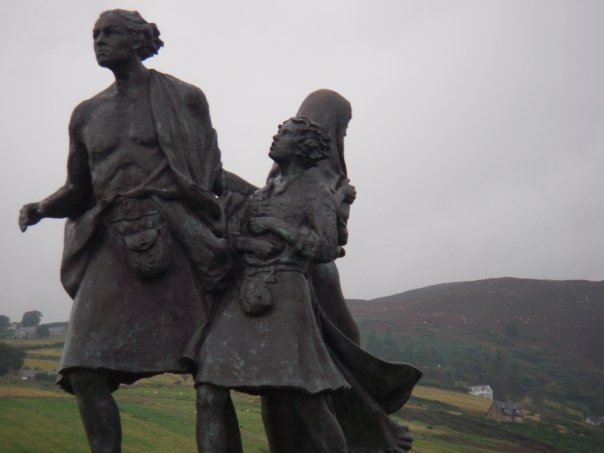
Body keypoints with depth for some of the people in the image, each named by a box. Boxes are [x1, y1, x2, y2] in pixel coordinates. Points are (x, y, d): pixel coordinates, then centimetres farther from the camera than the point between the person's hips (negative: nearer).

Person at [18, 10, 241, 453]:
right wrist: (42, 208, 2)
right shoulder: (88, 113, 18)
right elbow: (79, 188, 21)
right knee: (84, 371, -10)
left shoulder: (183, 97, 7)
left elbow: (211, 176, 7)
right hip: (112, 246, 4)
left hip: (173, 241, -4)